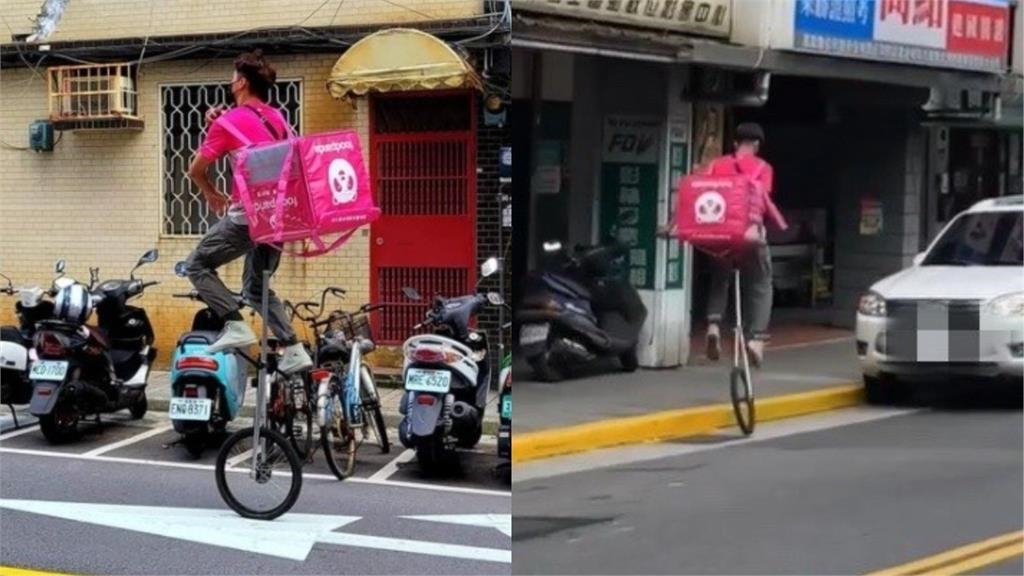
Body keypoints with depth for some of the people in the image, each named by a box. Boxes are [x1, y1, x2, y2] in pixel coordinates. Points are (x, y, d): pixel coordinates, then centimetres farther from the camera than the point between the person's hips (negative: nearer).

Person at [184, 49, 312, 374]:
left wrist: (211, 193, 17)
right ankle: (293, 349, 7)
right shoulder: (277, 118, 13)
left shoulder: (228, 122, -8)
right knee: (257, 285, 19)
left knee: (198, 266, 5)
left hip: (246, 215, -7)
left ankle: (236, 325, -11)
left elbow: (196, 170, -3)